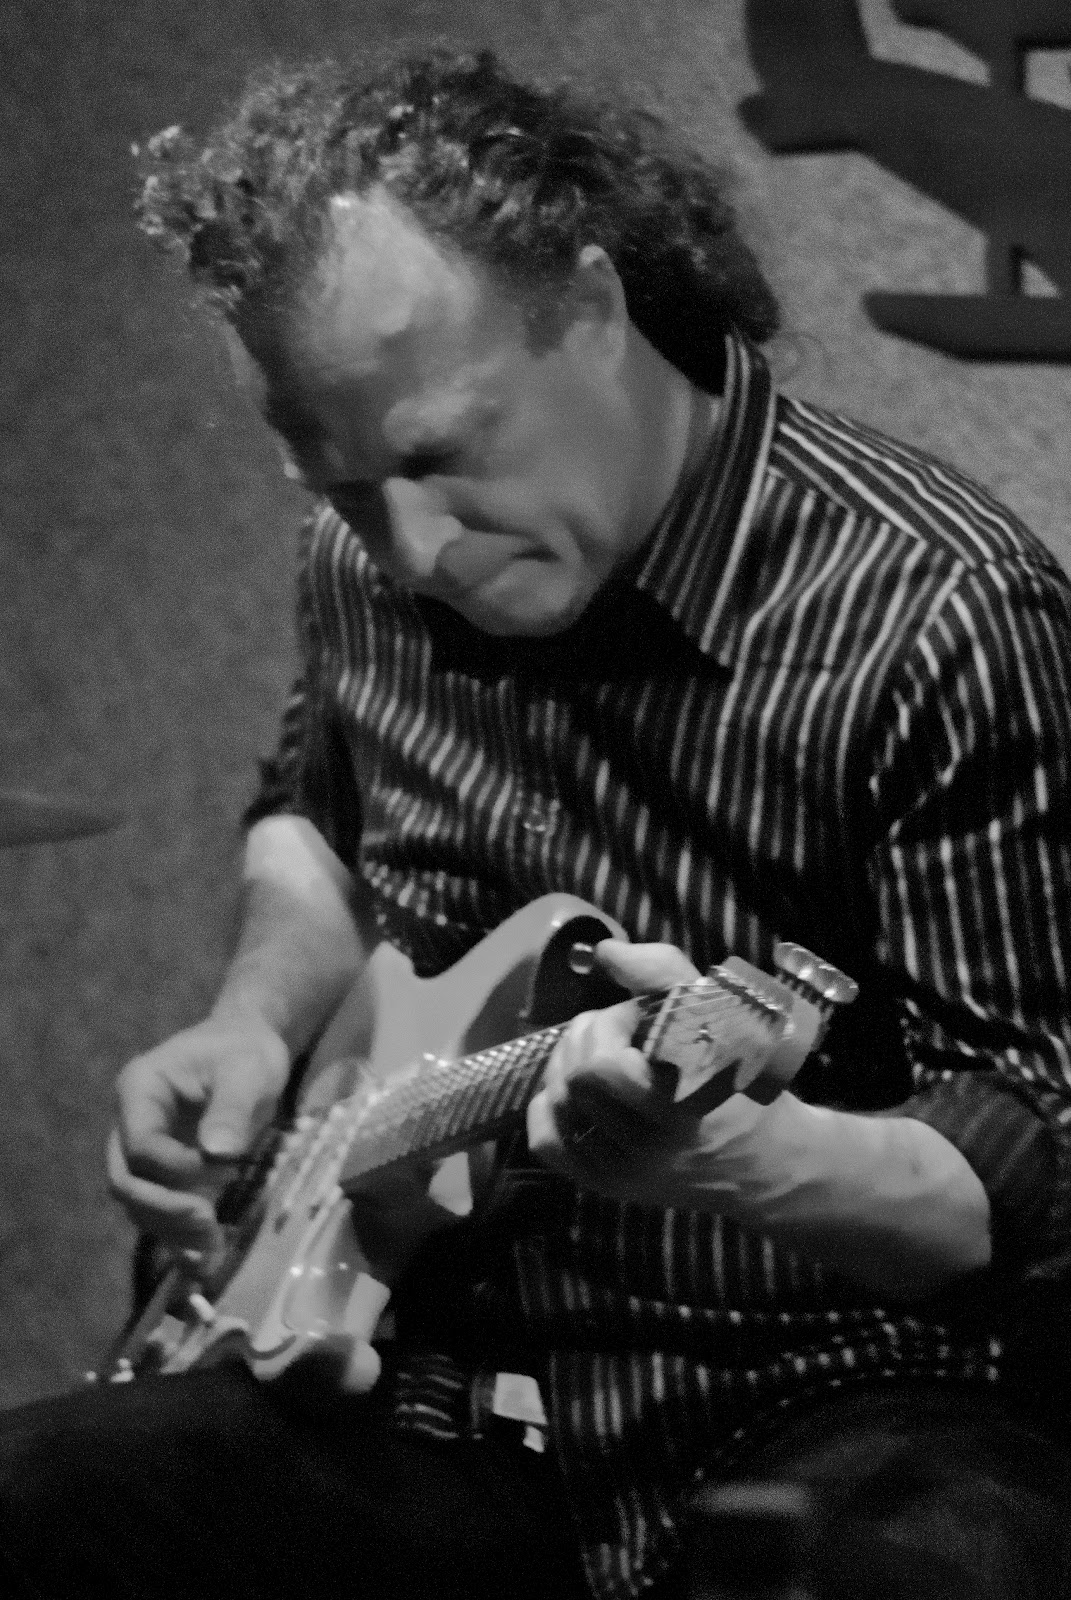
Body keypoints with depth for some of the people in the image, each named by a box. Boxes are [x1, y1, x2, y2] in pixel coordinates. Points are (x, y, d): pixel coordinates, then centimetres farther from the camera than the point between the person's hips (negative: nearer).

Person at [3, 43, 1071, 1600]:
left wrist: (717, 1153, -35)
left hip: (832, 1406, -5)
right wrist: (261, 1015, 7)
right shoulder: (369, 567, 4)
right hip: (454, 1397, 5)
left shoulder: (929, 616, -16)